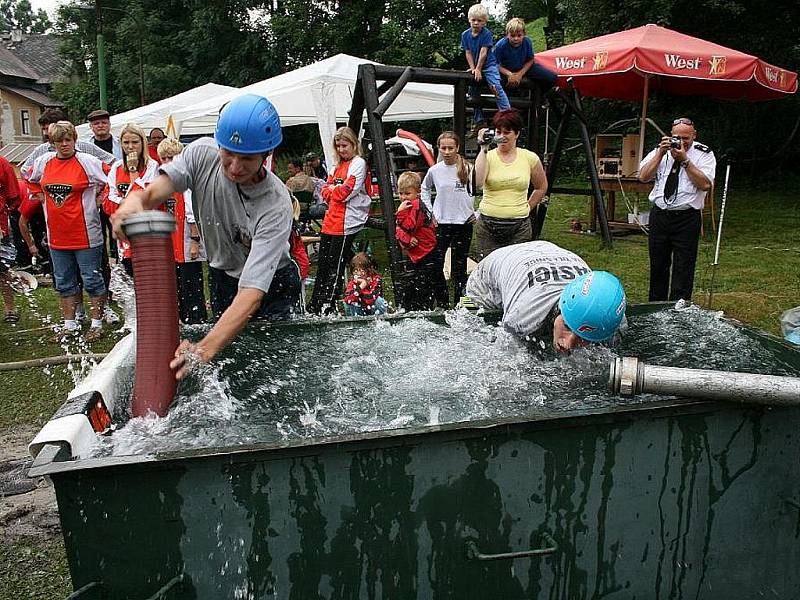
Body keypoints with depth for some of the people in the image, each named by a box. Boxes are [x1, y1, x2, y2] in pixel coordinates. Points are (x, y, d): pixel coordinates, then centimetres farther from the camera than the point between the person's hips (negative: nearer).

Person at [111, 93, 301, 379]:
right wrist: (134, 201, -56)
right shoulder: (203, 153, -21)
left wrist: (204, 350, -55)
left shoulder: (276, 205, -35)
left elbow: (252, 292, -42)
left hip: (271, 285, -4)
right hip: (222, 275, 4)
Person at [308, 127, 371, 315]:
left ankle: (328, 307, 2)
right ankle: (314, 307, 16)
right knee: (322, 264, 10)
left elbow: (348, 191, -14)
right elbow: (326, 191, 16)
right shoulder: (337, 165, 21)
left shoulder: (359, 163, -4)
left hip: (346, 224, -8)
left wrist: (332, 190, 1)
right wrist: (336, 190, -4)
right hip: (330, 222, 8)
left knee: (335, 267, -4)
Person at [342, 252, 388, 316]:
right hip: (360, 312, 1)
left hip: (373, 310, -1)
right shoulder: (352, 282, -13)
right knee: (347, 303, -21)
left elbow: (370, 299, -31)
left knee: (379, 300, -29)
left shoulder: (376, 279, -20)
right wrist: (360, 287, -37)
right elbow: (347, 300, -32)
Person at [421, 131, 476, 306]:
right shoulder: (434, 170, 0)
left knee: (459, 266, 7)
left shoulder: (468, 168, -7)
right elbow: (424, 190, 18)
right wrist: (430, 212, 10)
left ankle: (459, 303, 17)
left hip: (464, 223, -1)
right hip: (441, 223, 2)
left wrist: (477, 213, -3)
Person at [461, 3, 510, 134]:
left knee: (496, 87, -23)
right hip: (475, 67, 5)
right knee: (473, 92, 6)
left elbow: (483, 52, -16)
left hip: (489, 65, -5)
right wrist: (473, 69, -9)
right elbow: (468, 53, -1)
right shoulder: (465, 35, -1)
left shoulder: (487, 34, -13)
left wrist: (478, 69, -18)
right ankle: (479, 121, 15)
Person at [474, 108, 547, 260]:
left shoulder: (530, 158, 5)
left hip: (519, 227, 1)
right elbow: (477, 182, -19)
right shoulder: (487, 156, 2)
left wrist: (527, 208, 12)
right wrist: (484, 149, -15)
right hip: (488, 226, 0)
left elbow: (541, 187, 21)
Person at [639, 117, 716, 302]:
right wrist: (661, 153, -10)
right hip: (659, 215, 3)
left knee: (683, 268, -3)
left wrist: (684, 160, -15)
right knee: (658, 266, 12)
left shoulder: (704, 154, 0)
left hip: (687, 218, -3)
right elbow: (643, 177, -2)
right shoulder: (661, 150, 9)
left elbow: (705, 184, -13)